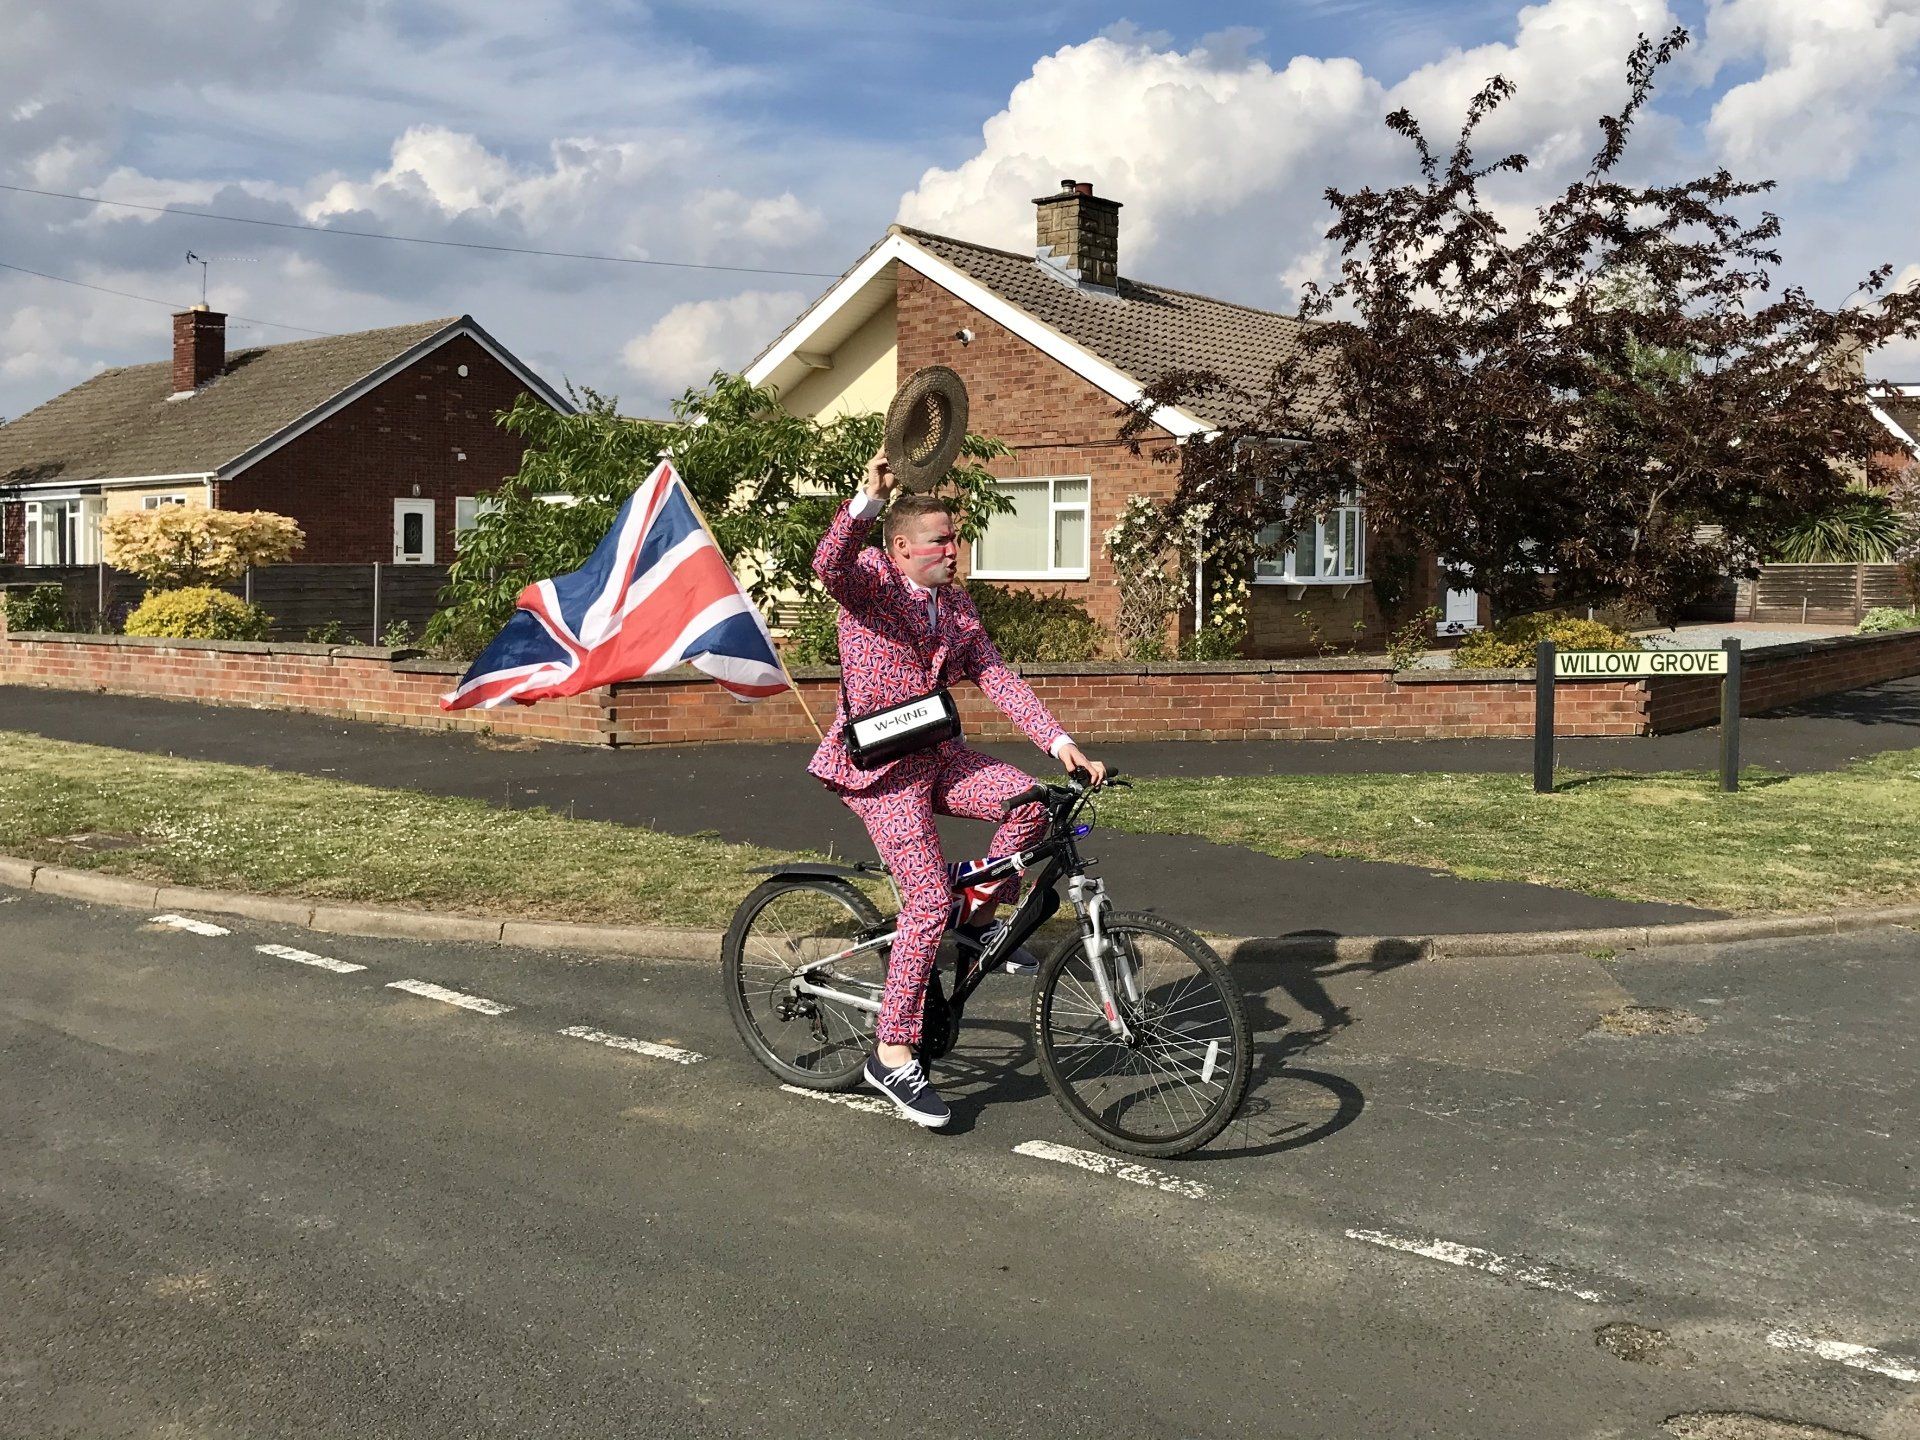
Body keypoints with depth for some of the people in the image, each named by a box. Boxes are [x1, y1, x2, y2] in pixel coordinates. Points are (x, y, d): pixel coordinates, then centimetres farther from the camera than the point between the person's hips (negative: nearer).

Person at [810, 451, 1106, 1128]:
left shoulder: (957, 605, 13)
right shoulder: (872, 578, -7)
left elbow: (996, 678, 5)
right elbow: (830, 564, -30)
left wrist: (1060, 741, -6)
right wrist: (870, 497, -46)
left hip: (939, 754, 6)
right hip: (879, 766, -6)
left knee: (1028, 802, -19)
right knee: (929, 898, -15)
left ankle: (978, 919, 8)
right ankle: (892, 1054, -2)